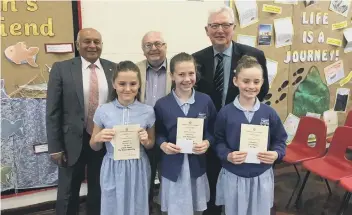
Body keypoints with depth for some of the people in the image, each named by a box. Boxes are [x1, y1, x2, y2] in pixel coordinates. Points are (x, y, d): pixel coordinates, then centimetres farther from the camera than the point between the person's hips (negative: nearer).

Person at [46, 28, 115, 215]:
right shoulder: (61, 68, -5)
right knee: (68, 194, 15)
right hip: (73, 142, -2)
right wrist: (55, 147, -8)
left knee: (99, 192, 18)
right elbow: (53, 112, -6)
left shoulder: (113, 69, 1)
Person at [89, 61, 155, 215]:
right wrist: (98, 138, -16)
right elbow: (94, 147, 5)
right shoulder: (103, 111, -7)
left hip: (138, 169, 0)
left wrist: (146, 141, -13)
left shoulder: (148, 111, -6)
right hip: (112, 170, 0)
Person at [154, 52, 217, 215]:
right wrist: (163, 144, -18)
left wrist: (207, 143, -14)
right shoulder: (162, 104, -6)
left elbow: (213, 130, 4)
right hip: (172, 168, -1)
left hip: (198, 166, 2)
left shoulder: (206, 101, -3)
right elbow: (157, 133, 1)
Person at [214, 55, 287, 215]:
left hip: (262, 177, 2)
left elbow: (280, 140, 3)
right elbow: (218, 141, -5)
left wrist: (276, 154, -16)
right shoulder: (225, 113, -10)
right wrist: (227, 155, -22)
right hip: (233, 177, -1)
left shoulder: (269, 112, -4)